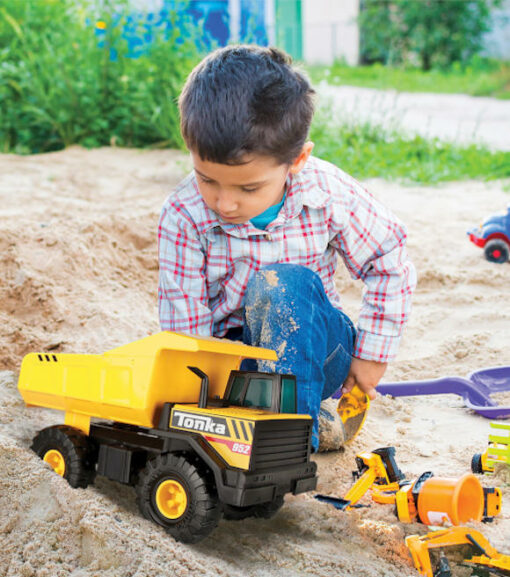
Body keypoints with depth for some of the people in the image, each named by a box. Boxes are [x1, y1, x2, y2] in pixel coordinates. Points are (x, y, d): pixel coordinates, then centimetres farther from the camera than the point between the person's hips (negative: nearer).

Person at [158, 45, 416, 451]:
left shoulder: (329, 195, -17)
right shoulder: (185, 216, -18)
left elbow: (391, 265, -2)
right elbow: (184, 325, -15)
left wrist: (372, 353, -2)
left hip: (312, 350, -1)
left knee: (285, 284, -34)